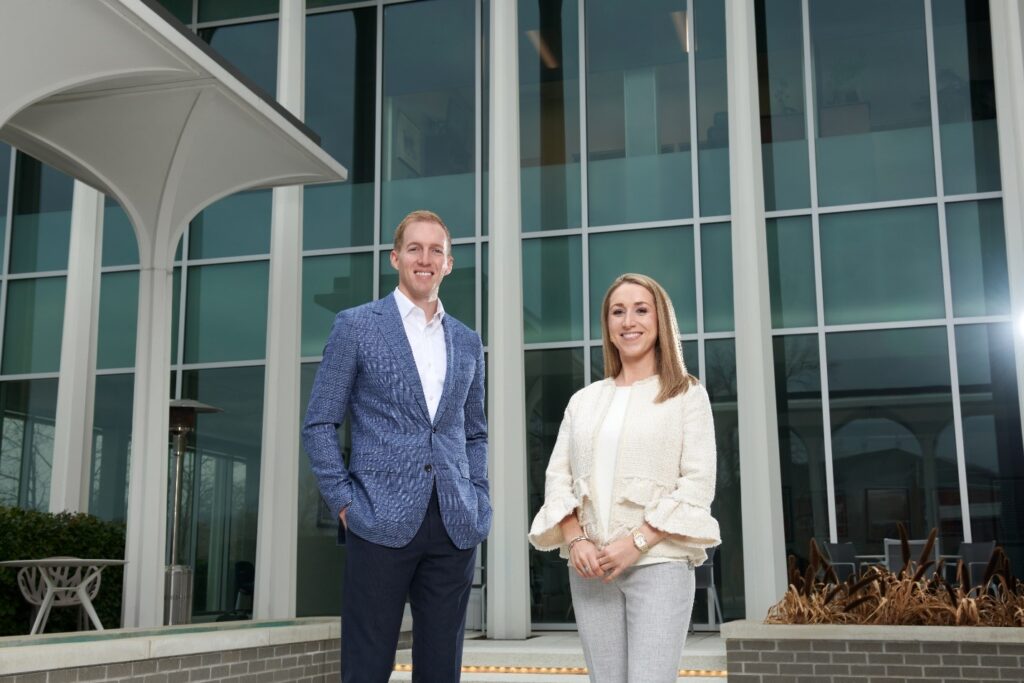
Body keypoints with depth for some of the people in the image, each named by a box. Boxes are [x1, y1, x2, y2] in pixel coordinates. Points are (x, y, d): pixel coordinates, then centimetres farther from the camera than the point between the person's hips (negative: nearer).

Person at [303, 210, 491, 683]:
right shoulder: (356, 325, 2)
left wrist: (480, 505, 8)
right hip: (381, 522, -3)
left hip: (455, 527, 4)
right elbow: (319, 424, 1)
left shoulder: (467, 342, 14)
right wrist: (344, 503, -6)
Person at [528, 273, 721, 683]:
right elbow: (557, 478, 10)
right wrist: (575, 541, -7)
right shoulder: (583, 400, 16)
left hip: (659, 563, -4)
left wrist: (637, 543, -13)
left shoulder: (687, 394, 5)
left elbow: (697, 484, -4)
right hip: (590, 567, 4)